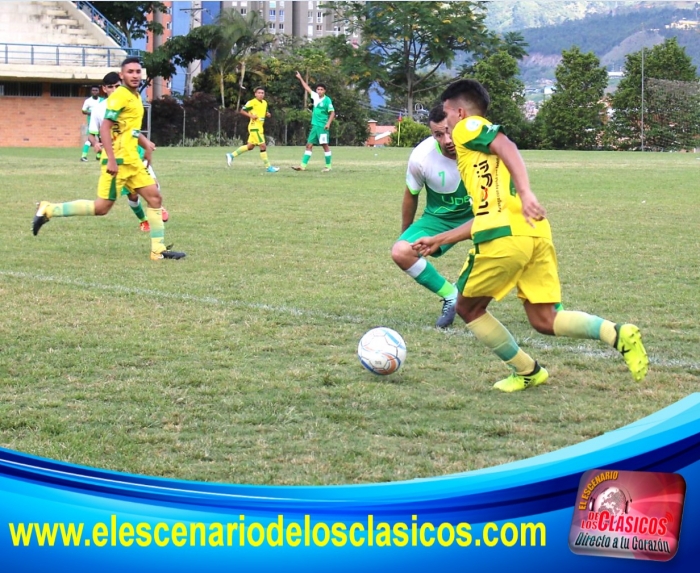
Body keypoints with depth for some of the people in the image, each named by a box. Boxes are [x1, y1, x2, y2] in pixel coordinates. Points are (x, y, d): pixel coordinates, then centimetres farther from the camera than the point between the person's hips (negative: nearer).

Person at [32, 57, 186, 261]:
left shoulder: (136, 97, 16)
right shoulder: (120, 96, -13)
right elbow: (105, 127, -21)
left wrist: (146, 144, 19)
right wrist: (111, 160, -27)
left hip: (132, 161, 9)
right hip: (118, 160, -9)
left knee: (154, 197, 4)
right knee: (101, 207, -9)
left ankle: (159, 250, 7)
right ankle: (48, 210, 1)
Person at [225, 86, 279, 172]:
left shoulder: (265, 103, 11)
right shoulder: (252, 102, -11)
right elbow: (242, 111, -8)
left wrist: (267, 114, 2)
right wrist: (251, 116, -21)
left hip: (260, 127, 9)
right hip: (254, 127, -9)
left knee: (250, 146, 15)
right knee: (263, 146, -10)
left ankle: (231, 155, 25)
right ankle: (268, 167, -6)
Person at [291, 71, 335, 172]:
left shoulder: (327, 100, -8)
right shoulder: (315, 97, 10)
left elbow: (332, 112, -10)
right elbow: (307, 88, 24)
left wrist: (328, 123, -21)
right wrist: (300, 78, 29)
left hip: (323, 126, -7)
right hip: (315, 126, 7)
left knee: (325, 145, -5)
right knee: (309, 145, 5)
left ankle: (328, 166, 1)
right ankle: (303, 165, 4)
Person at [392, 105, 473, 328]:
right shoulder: (421, 156, -21)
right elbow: (411, 194, 0)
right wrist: (405, 233, 11)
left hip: (479, 211, -1)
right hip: (440, 216, 1)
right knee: (400, 252, -22)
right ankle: (451, 296, 0)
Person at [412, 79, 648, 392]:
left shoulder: (468, 127, 9)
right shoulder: (482, 140, 33)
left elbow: (507, 147, -12)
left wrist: (525, 192, -26)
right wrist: (439, 240, 39)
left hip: (506, 236, -8)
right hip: (536, 234, 8)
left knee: (468, 308, 12)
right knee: (544, 321, 6)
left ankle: (528, 371, 14)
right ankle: (617, 334, -14)